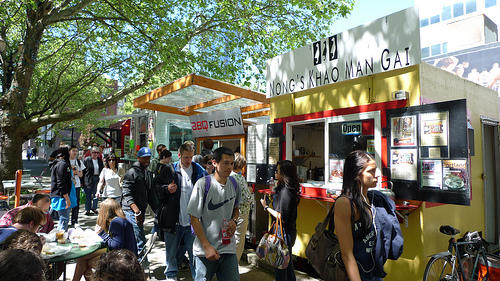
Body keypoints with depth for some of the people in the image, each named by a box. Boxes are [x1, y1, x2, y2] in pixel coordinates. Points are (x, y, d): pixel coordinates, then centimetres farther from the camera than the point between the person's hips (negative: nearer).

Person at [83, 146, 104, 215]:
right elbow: (83, 170, -5)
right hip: (89, 179, -4)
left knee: (96, 194, 9)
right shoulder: (87, 160, -4)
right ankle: (87, 210, 12)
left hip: (97, 178, 4)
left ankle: (94, 208, 23)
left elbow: (102, 170, 12)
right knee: (88, 195, 3)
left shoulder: (100, 160, 8)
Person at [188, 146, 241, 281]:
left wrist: (234, 220, -3)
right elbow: (194, 218, -11)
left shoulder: (234, 184, 2)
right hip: (205, 250, -4)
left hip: (228, 248, 4)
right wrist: (207, 247, -13)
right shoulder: (203, 184, -14)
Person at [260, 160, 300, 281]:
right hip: (287, 230, 10)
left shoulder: (286, 191, -23)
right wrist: (275, 193, 11)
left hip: (284, 232, -10)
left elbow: (282, 218, -23)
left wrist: (266, 207, -16)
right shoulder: (282, 188, 8)